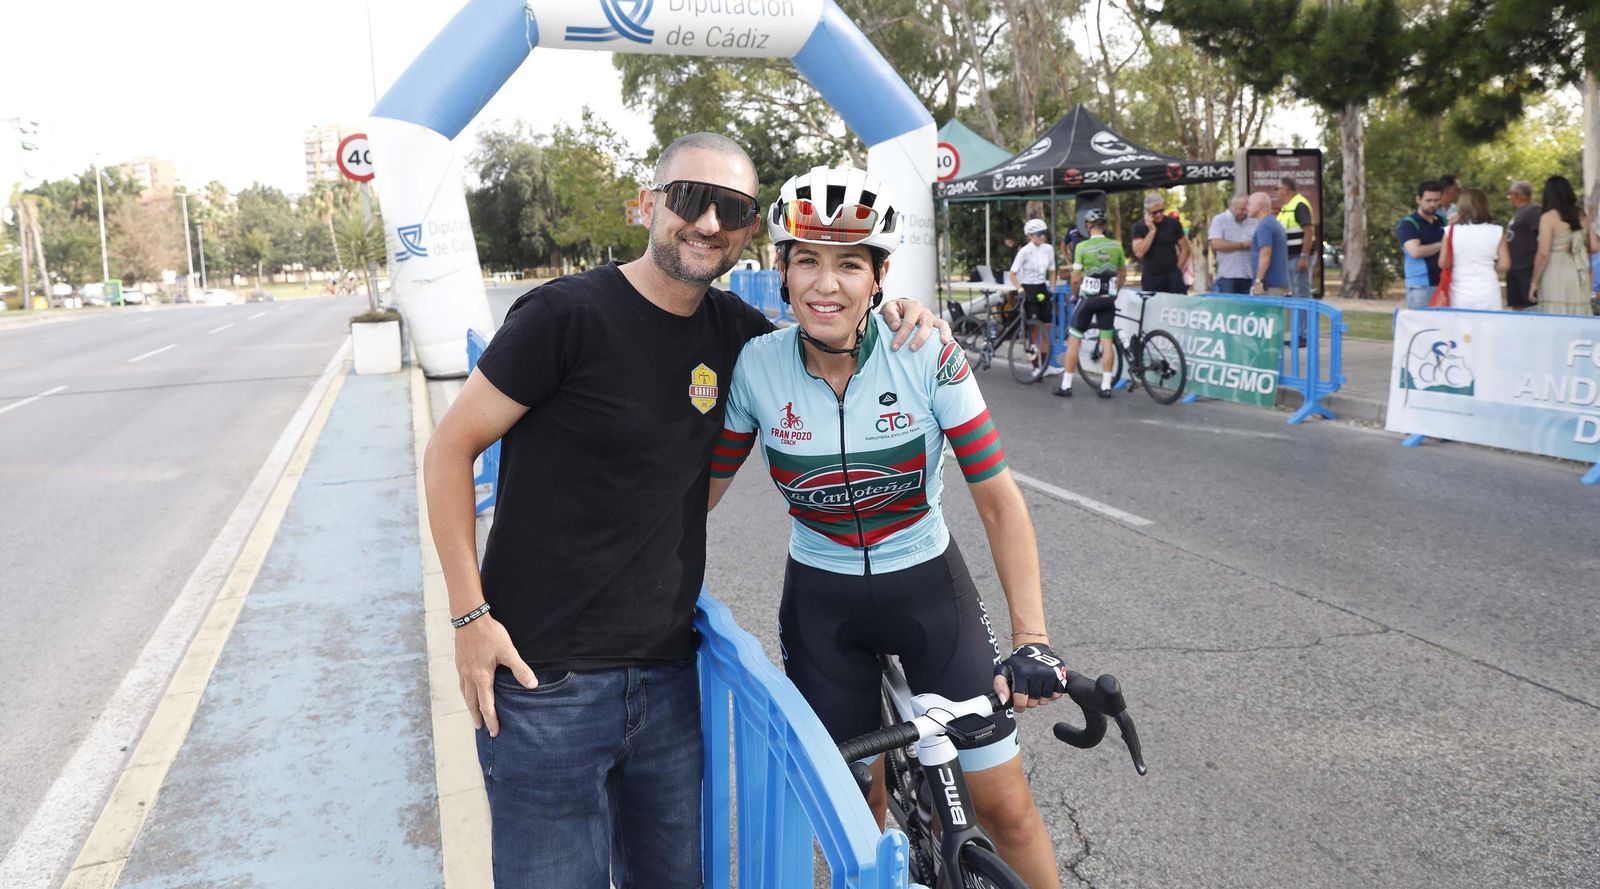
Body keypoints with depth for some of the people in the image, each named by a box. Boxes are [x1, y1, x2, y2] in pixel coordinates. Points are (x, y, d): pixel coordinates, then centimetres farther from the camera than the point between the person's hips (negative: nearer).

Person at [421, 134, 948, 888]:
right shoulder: (569, 314, -14)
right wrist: (470, 616, -11)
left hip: (665, 676, 5)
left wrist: (893, 315, 0)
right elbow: (450, 448, -8)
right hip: (545, 679, -5)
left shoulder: (729, 328, 3)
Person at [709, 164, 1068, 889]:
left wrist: (1031, 639, -20)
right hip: (822, 604, 1)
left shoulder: (929, 358, -18)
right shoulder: (755, 366, -15)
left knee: (1004, 807, 1)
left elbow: (998, 499, -15)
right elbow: (702, 488, -2)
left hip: (928, 587, -1)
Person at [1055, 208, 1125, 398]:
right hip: (1108, 298, 3)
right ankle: (1106, 386, 6)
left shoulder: (1082, 247, -11)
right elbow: (1123, 274, 10)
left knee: (1074, 339, 6)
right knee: (1107, 340, 7)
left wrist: (1075, 294, 8)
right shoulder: (1116, 246, 0)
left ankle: (1066, 385, 7)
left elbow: (1075, 278, -10)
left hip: (1088, 297, -3)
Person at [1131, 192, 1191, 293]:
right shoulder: (1139, 227, 0)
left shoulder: (1173, 223, 4)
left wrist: (1178, 268, 0)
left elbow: (1184, 248, 10)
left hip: (1172, 276, 1)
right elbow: (1139, 252, -13)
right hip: (1150, 278, -1)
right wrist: (1152, 230, -15)